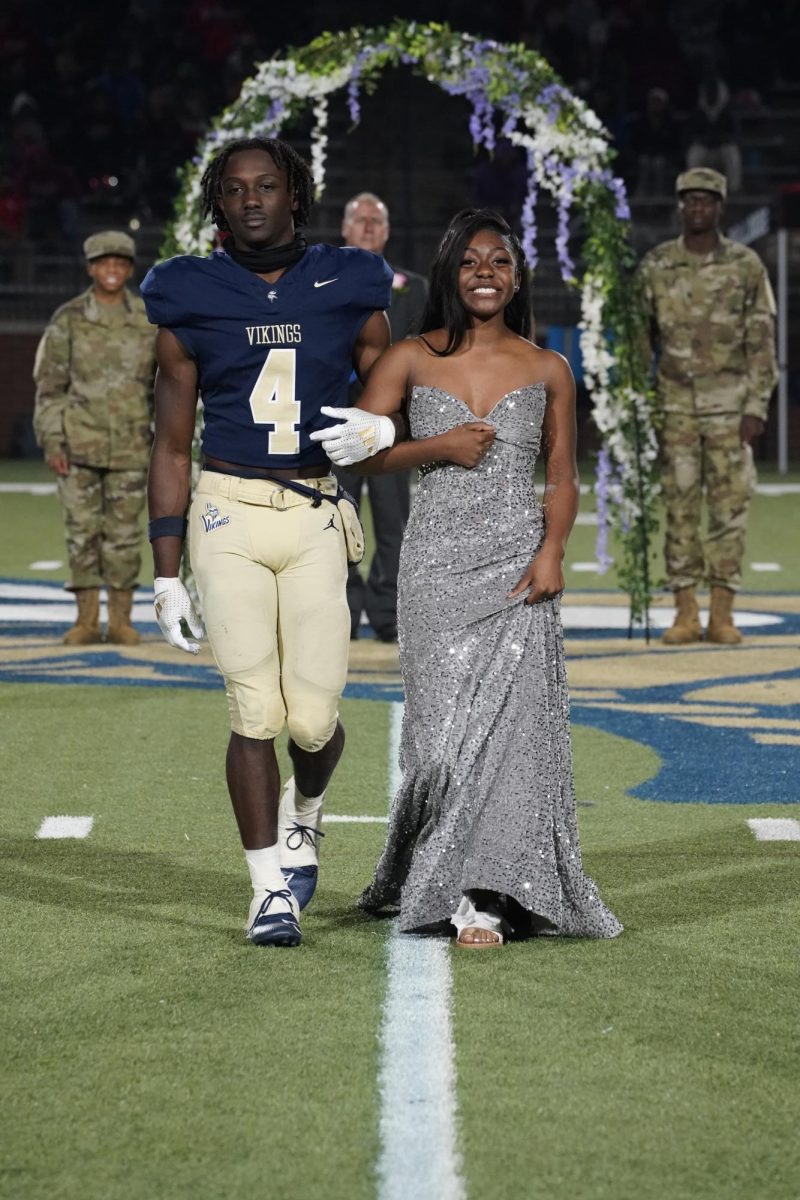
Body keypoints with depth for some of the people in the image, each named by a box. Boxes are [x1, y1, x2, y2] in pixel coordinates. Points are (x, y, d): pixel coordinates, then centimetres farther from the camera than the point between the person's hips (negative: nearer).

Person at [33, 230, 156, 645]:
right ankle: (86, 619, 10)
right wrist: (52, 443, -7)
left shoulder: (149, 321, 3)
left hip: (129, 447, 1)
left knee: (124, 532, 2)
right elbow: (49, 386, 1)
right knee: (82, 530, 2)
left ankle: (121, 619, 9)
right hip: (79, 443, -1)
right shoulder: (68, 320, 0)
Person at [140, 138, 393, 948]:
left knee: (314, 717, -2)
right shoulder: (189, 302, 4)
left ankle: (302, 818, 32)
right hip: (228, 516, -1)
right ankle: (270, 888, 5)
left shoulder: (349, 291, 5)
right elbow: (171, 446, 6)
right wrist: (165, 575, 3)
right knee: (256, 712, -7)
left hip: (315, 521, 1)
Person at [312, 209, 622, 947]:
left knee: (508, 717, -8)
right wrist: (436, 448, -8)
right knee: (446, 720, -5)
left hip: (518, 561, 0)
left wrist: (552, 550, -6)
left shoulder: (547, 370, 9)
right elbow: (356, 450, 5)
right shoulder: (412, 360, 6)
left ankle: (485, 895, -4)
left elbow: (563, 477, 10)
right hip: (437, 558, 0)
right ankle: (434, 876, 15)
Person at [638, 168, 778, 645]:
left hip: (730, 406, -1)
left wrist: (757, 408, -9)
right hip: (675, 405, 1)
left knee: (730, 507, -1)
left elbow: (762, 343, -2)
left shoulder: (746, 265, -1)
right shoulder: (656, 265, 3)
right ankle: (686, 614, 5)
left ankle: (723, 615, 3)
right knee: (679, 507, 1)